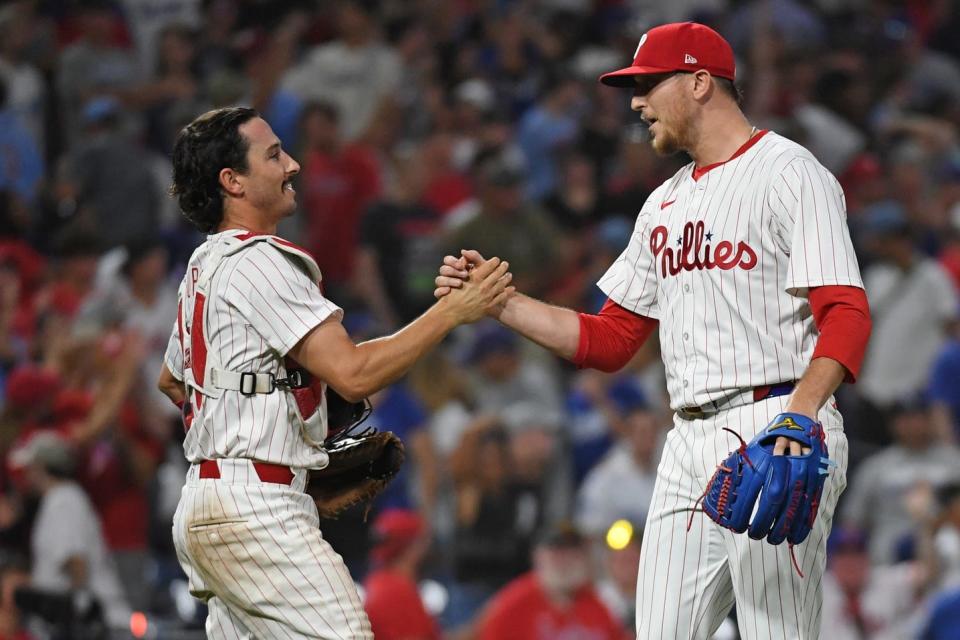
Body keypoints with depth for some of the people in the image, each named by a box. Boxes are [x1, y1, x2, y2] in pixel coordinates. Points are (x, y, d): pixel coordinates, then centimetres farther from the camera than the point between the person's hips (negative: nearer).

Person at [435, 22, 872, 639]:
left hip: (774, 432, -8)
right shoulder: (664, 205, 22)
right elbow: (610, 341, 23)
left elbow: (846, 314, -15)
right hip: (689, 445, 8)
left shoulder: (789, 174, -4)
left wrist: (801, 412, -33)